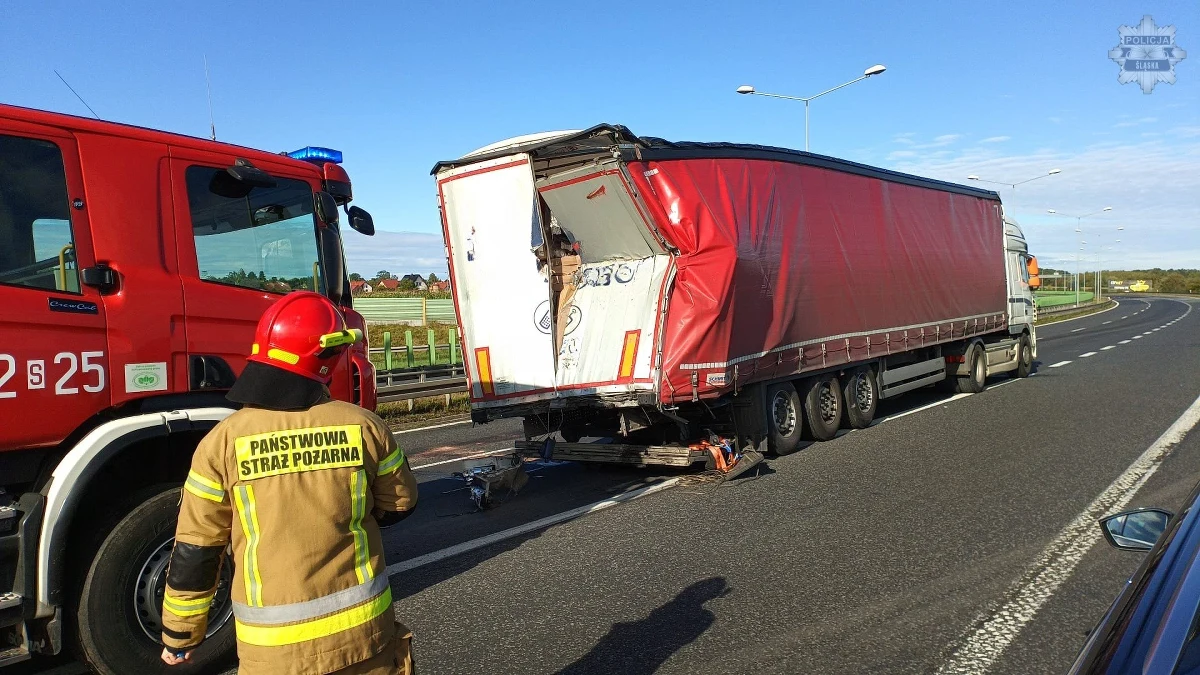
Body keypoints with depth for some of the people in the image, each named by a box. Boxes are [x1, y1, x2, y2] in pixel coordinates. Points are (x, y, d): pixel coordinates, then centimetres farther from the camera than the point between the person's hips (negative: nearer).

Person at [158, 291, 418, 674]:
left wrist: (179, 635, 10)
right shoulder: (364, 427, -9)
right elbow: (399, 504, 5)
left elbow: (194, 551, -4)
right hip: (362, 629, 0)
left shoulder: (224, 442, -11)